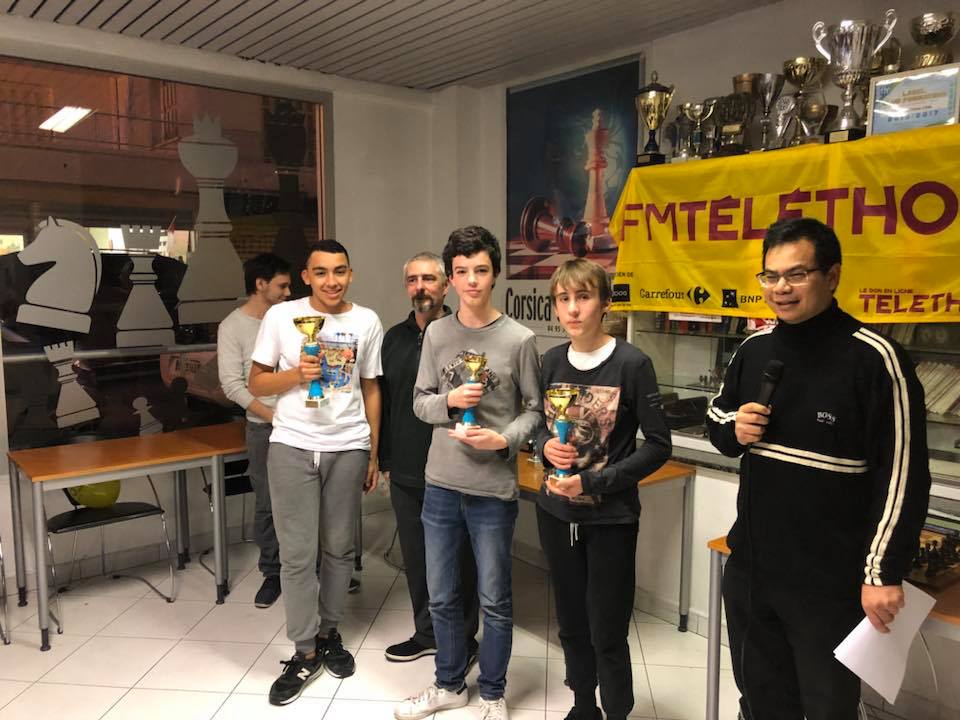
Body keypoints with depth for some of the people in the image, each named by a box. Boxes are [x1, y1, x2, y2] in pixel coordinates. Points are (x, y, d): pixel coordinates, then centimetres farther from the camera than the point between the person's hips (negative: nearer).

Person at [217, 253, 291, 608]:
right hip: (265, 429, -3)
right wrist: (275, 416, -15)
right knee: (268, 505, 5)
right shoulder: (232, 326, -5)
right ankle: (273, 574, 22)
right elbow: (232, 385, -10)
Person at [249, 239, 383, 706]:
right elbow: (256, 383, 2)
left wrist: (374, 454, 6)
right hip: (292, 447, -1)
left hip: (348, 448, 1)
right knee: (297, 554, 2)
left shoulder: (367, 322, 2)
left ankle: (328, 632, 32)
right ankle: (305, 653, 17)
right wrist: (296, 374, -17)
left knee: (339, 548, 12)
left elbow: (371, 390, 7)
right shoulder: (280, 316, -2)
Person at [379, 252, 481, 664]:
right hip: (406, 474, 6)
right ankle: (427, 633, 35)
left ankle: (462, 638, 27)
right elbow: (384, 405, 15)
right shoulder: (394, 338, 9)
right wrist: (385, 460, 14)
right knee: (416, 557, 17)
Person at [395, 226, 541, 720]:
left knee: (494, 600, 11)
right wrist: (448, 401, -14)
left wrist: (505, 439, -19)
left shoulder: (519, 339, -8)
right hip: (441, 484, 3)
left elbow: (534, 409, -2)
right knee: (442, 596, 17)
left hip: (494, 488, -3)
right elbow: (420, 402, 6)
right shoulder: (436, 333, 2)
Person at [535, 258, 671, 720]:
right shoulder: (552, 361, 1)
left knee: (608, 635, 5)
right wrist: (546, 448, -10)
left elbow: (658, 445, -11)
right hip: (556, 512, 5)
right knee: (571, 624, 19)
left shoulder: (632, 364, -13)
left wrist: (593, 481, -18)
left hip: (610, 518, -4)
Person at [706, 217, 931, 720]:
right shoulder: (755, 348, 3)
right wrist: (732, 429, -6)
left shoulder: (874, 358, -15)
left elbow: (903, 477, -14)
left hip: (830, 583, -5)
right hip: (749, 568, 5)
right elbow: (715, 417, 17)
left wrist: (883, 572, -12)